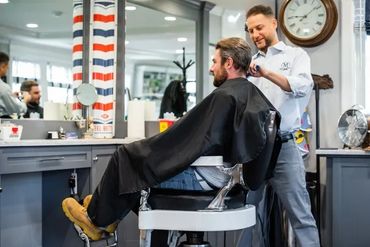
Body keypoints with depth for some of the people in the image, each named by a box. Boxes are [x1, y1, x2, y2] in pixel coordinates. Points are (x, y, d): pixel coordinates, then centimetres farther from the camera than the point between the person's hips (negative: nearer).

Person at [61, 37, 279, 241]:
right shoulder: (255, 94, 5)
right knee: (139, 151, 23)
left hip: (204, 176, -9)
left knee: (125, 156, 6)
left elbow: (198, 141, -21)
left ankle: (97, 219, 24)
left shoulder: (225, 95, -21)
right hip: (226, 174, 9)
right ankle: (108, 213, 32)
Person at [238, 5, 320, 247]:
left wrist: (267, 73, -26)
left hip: (283, 146, -4)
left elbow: (303, 86, -13)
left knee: (300, 215, -3)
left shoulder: (296, 55, 7)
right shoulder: (251, 63, 18)